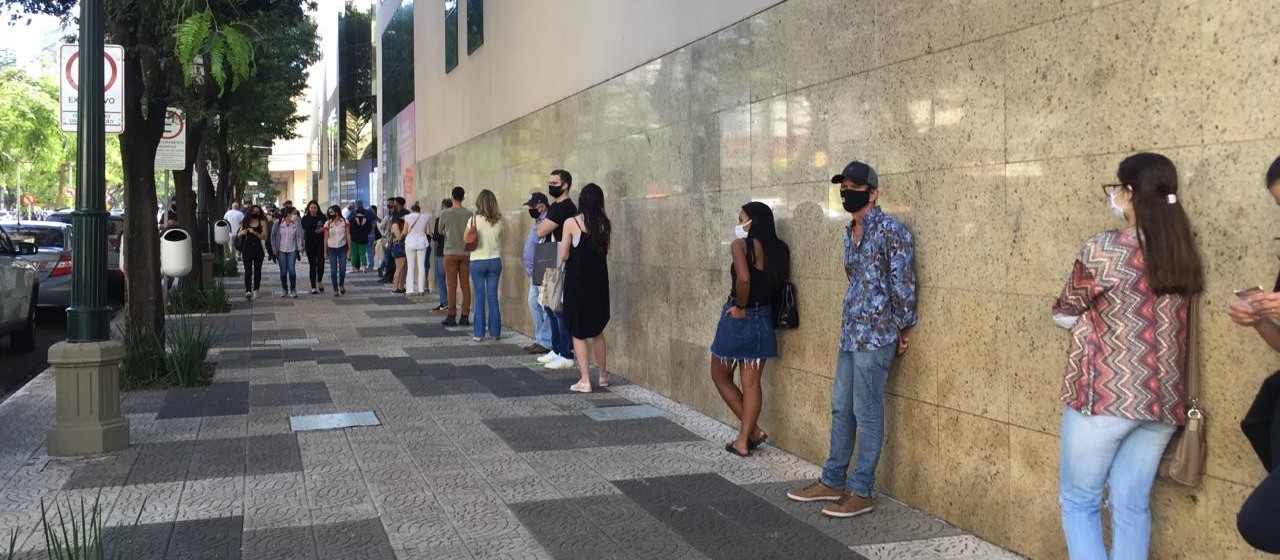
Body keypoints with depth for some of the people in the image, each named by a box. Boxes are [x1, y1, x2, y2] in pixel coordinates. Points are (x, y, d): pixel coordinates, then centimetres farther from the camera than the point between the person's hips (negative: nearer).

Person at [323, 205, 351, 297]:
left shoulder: (345, 222, -2)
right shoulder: (328, 224, 0)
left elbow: (348, 236, 0)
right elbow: (326, 238, 3)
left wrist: (349, 249, -3)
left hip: (342, 248, -1)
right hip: (332, 249, 1)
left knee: (342, 269, -4)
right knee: (333, 270, 1)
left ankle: (341, 285, 23)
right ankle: (335, 290, 10)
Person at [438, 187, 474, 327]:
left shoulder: (445, 214, -7)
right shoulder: (469, 214, -3)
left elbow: (441, 231, 7)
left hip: (451, 253, -2)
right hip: (466, 253, 2)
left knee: (452, 286, 2)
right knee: (465, 285, 5)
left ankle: (451, 316, 4)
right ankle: (465, 316, 6)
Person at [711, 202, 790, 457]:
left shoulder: (740, 244, -13)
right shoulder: (779, 249, 5)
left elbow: (744, 277, -29)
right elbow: (781, 283, 4)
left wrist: (740, 306, -16)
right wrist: (760, 304, 7)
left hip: (738, 318, -6)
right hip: (763, 319, 6)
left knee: (720, 376, 13)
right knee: (752, 382, 10)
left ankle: (753, 431, 12)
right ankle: (743, 440, 13)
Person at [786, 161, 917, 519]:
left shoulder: (891, 231, -12)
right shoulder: (849, 232, 14)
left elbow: (903, 284, -12)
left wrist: (903, 331, -7)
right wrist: (850, 325, 19)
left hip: (876, 336, -9)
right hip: (850, 334, 9)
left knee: (867, 414, -2)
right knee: (841, 408, 14)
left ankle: (861, 492, 8)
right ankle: (833, 481, 26)